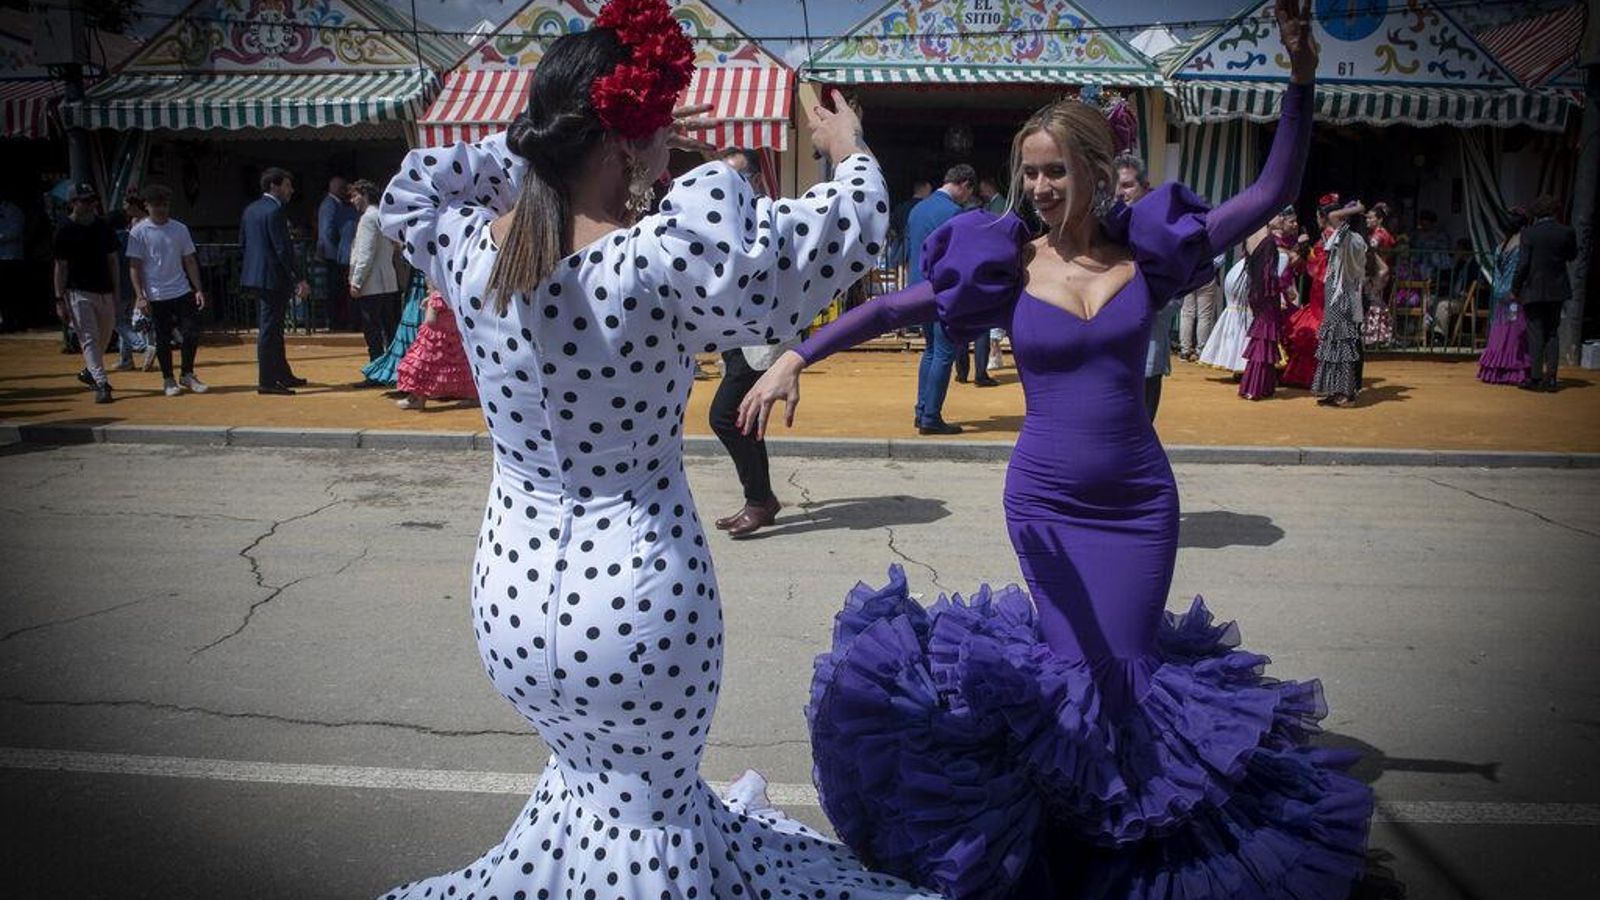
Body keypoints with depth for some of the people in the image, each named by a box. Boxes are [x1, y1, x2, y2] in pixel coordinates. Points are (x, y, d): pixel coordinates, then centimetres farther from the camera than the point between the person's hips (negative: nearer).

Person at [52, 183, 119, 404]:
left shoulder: (104, 227, 7)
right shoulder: (65, 231, -5)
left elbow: (113, 261, 11)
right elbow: (61, 267, -4)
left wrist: (116, 294, 7)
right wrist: (59, 300, -8)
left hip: (105, 292, 5)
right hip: (79, 293, -5)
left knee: (105, 336, 14)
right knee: (89, 338, -9)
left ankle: (89, 372, 35)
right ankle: (101, 384, -13)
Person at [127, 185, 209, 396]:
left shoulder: (180, 229, 7)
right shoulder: (139, 232, -3)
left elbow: (189, 261, 10)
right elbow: (134, 266, -3)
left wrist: (198, 290, 2)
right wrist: (140, 296, -11)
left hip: (182, 292, 3)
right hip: (156, 296, -3)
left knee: (192, 332, -2)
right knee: (163, 338, 3)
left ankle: (187, 375, 13)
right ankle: (168, 380, 14)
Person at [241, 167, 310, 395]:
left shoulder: (250, 210, 12)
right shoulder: (275, 211, -15)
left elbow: (242, 244, 16)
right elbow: (283, 249, -19)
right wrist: (299, 279, -17)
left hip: (255, 276, 10)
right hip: (273, 277, -9)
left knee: (272, 327, 16)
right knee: (269, 328, -5)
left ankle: (283, 374, 25)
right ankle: (266, 381, -1)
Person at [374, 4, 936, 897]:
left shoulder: (470, 249, -9)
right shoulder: (659, 260, -24)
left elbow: (413, 186, 16)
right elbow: (850, 232, -15)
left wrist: (546, 146, 13)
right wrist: (850, 153, 6)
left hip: (510, 590, 5)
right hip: (636, 599, -5)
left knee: (593, 780, 33)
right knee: (642, 818, 22)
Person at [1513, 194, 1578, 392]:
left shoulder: (1529, 233, -11)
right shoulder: (1567, 232, -1)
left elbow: (1523, 264, -12)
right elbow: (1572, 256, 14)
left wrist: (1515, 289, -4)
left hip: (1534, 289, -3)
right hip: (1557, 289, 3)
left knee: (1536, 334, 1)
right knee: (1553, 333, 11)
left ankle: (1535, 377, 1)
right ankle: (1550, 378, 8)